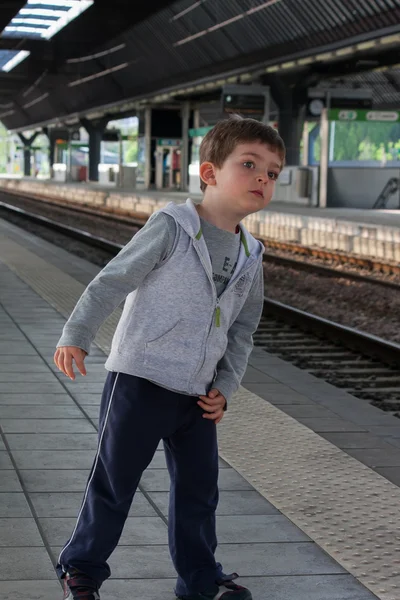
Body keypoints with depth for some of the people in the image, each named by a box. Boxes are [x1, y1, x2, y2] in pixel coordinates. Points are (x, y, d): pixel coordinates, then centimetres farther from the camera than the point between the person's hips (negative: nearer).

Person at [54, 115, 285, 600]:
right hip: (139, 381, -6)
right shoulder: (171, 227, -12)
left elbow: (242, 330, 15)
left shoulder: (249, 256, 7)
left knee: (198, 488, 15)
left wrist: (224, 387, 6)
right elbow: (113, 280, -12)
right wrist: (76, 336, -16)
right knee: (113, 483, 5)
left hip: (197, 394, 6)